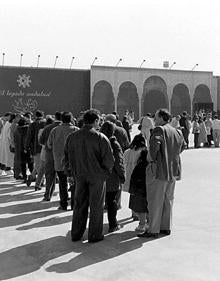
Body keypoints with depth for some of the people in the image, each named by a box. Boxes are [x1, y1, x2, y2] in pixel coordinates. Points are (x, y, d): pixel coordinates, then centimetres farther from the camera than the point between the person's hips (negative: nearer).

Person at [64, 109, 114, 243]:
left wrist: (72, 172, 15)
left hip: (79, 176, 5)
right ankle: (95, 235, 17)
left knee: (79, 204, 16)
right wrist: (106, 171, 4)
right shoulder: (101, 138, -14)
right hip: (97, 176, -4)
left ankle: (76, 234, 24)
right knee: (96, 206, 8)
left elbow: (67, 158, 6)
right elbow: (109, 160, -13)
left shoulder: (72, 137, 1)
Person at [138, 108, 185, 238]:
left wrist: (152, 158, -16)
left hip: (159, 171, -8)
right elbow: (182, 146, 26)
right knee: (168, 200, 16)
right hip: (173, 171, 8)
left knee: (155, 202, 0)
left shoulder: (159, 130, -13)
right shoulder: (178, 132, 11)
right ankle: (166, 227, 23)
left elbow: (154, 144, -29)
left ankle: (153, 230, 4)